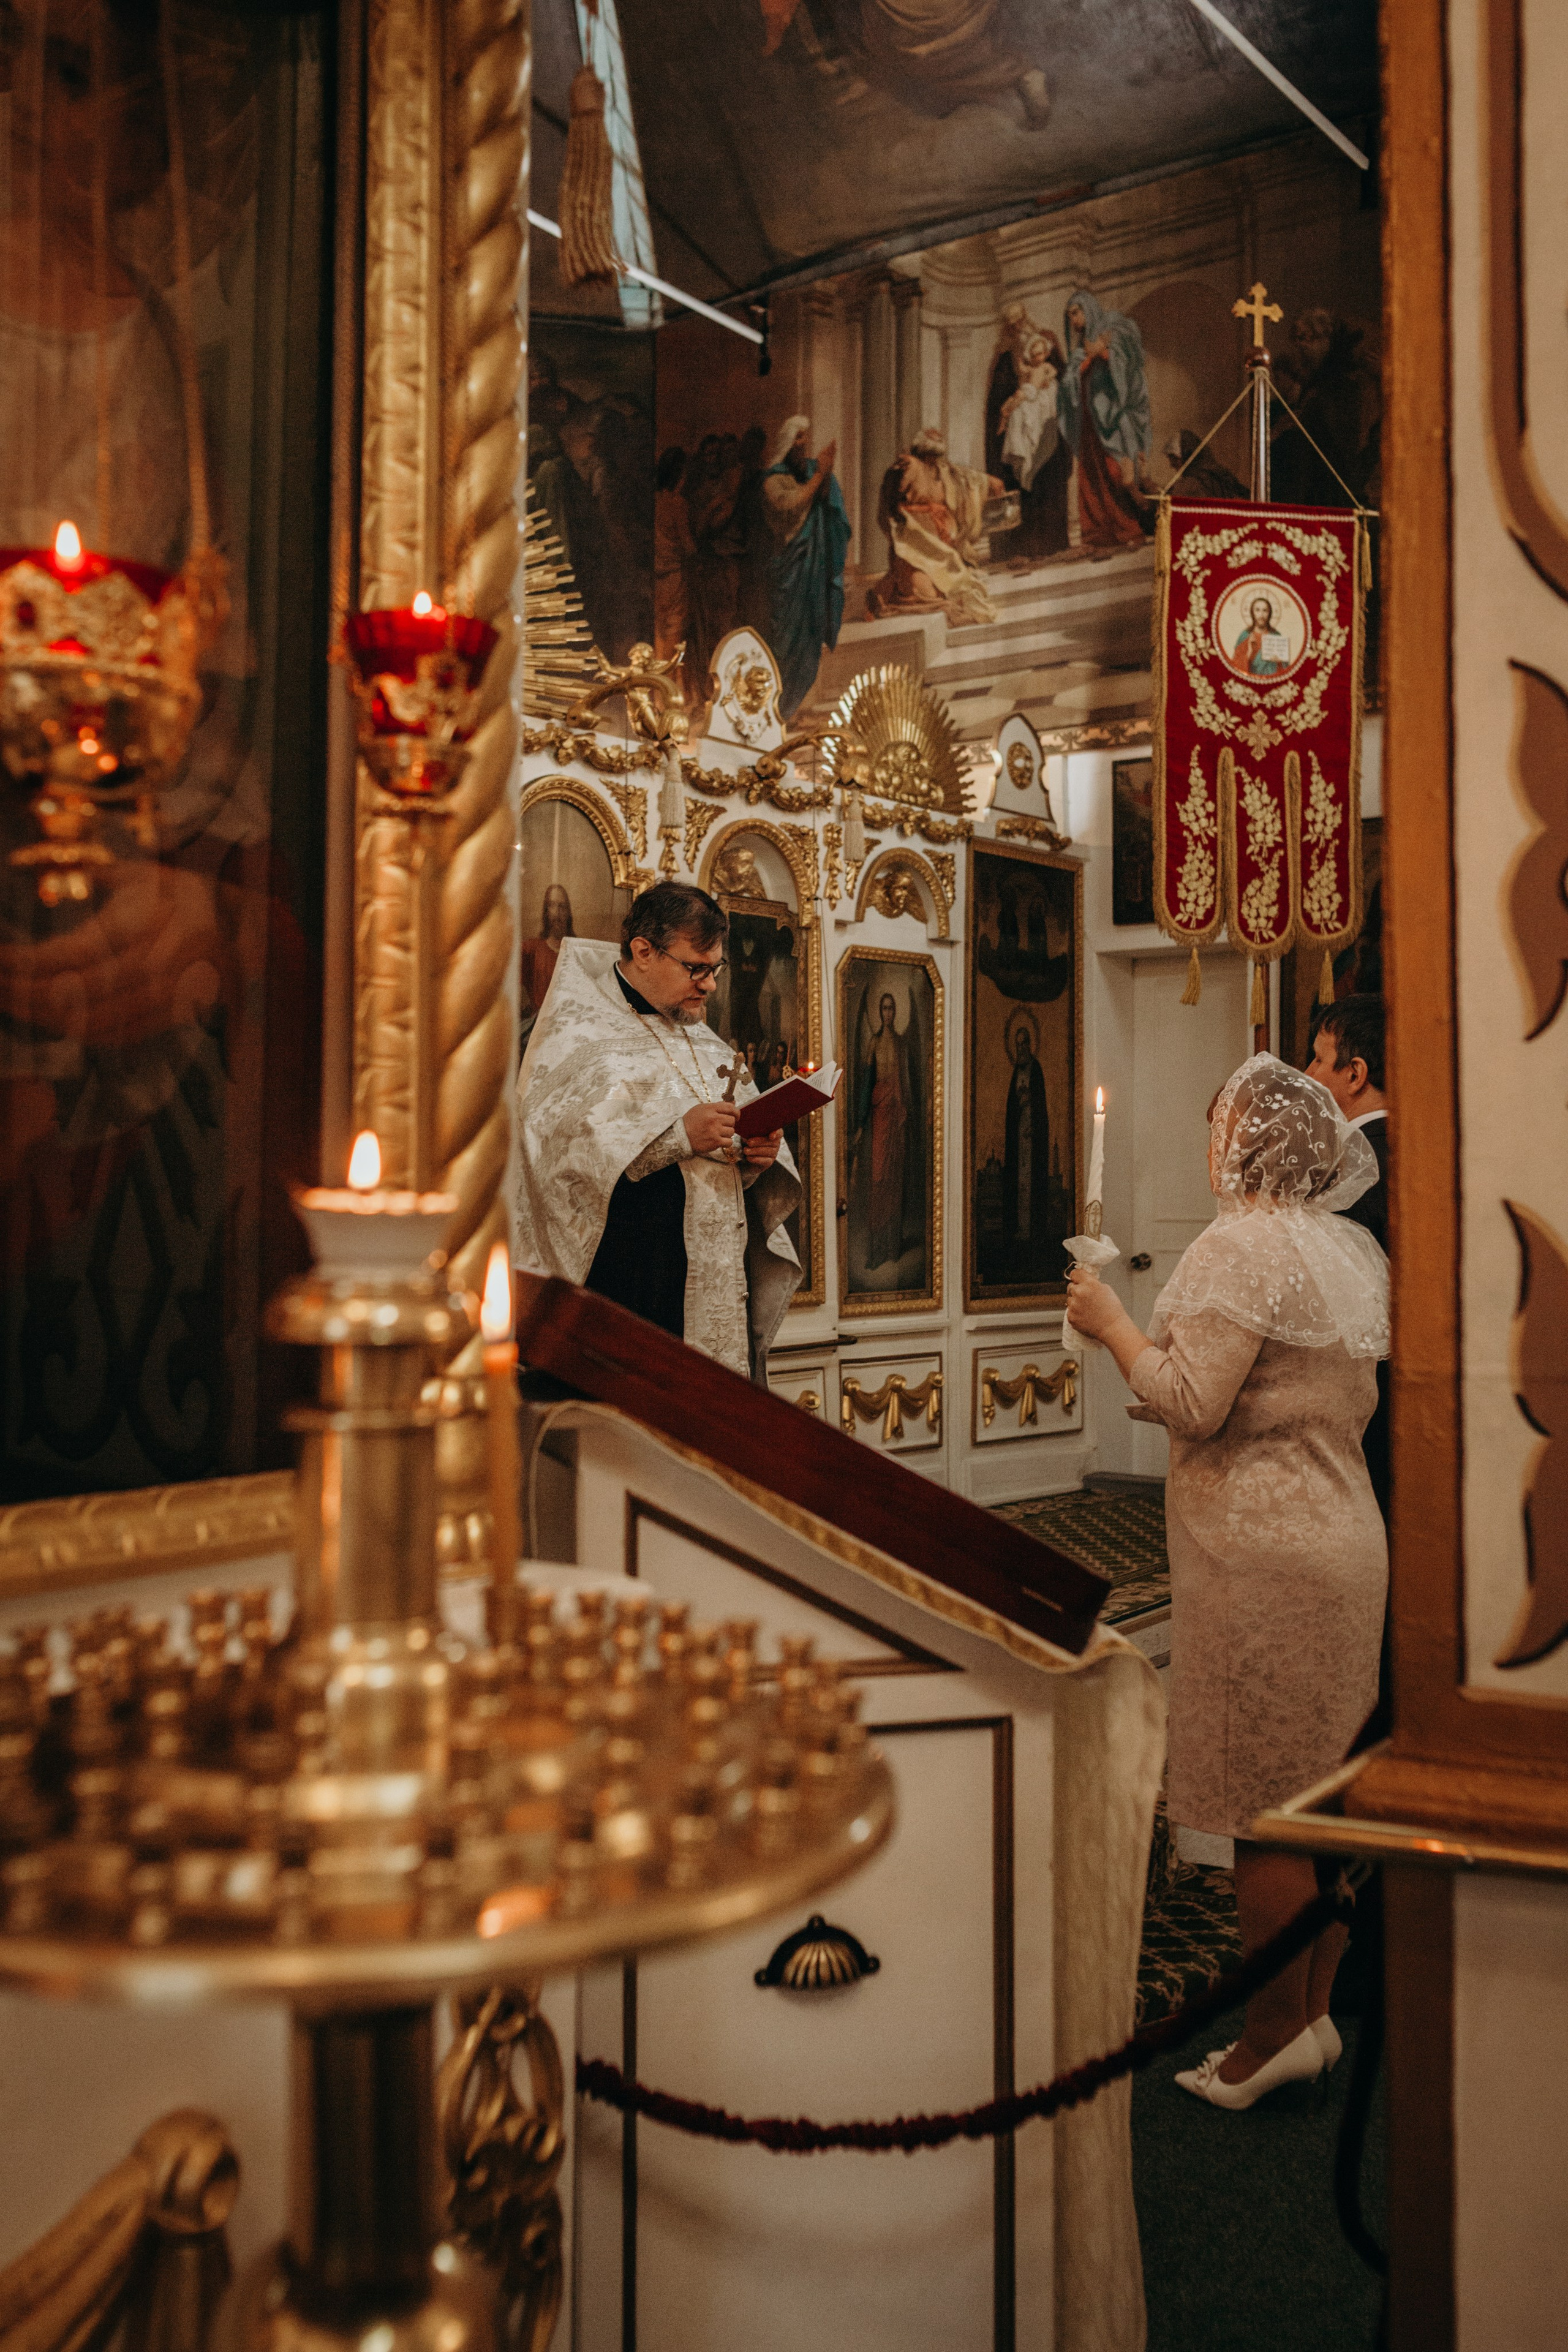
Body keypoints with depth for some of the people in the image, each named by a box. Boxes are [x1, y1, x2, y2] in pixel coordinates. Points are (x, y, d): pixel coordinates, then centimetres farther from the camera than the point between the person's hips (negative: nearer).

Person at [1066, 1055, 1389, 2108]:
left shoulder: (1241, 1248, -16)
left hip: (1262, 1552, -9)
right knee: (1323, 1792, 15)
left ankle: (1274, 2034, 11)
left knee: (1266, 1804, 1)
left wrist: (1113, 1322, -5)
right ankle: (1314, 2015, 25)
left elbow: (1189, 1404, -19)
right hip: (1348, 1535, 9)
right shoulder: (1355, 1250, 12)